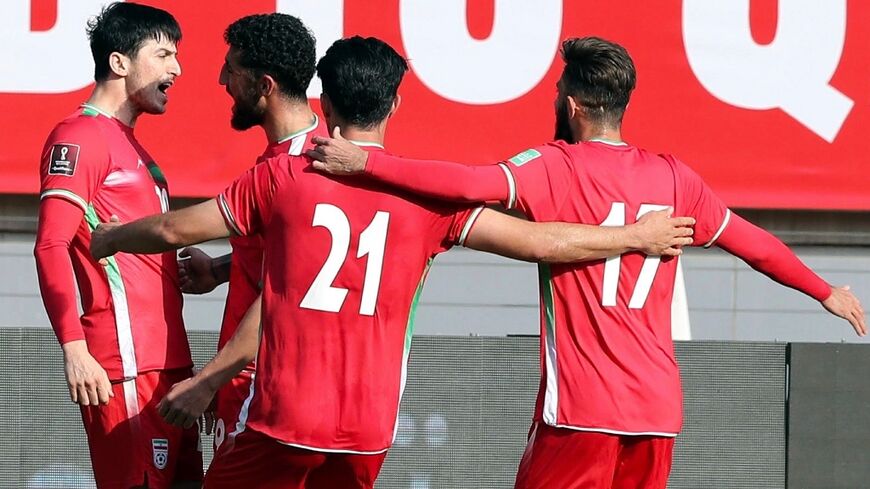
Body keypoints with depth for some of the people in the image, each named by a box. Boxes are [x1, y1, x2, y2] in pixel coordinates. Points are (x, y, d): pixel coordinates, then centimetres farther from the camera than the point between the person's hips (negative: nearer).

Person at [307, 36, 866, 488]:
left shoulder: (557, 168, -5)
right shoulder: (673, 178, 11)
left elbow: (470, 184, -22)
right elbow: (752, 241, 21)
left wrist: (364, 163, -19)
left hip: (581, 409, -5)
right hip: (659, 406, 5)